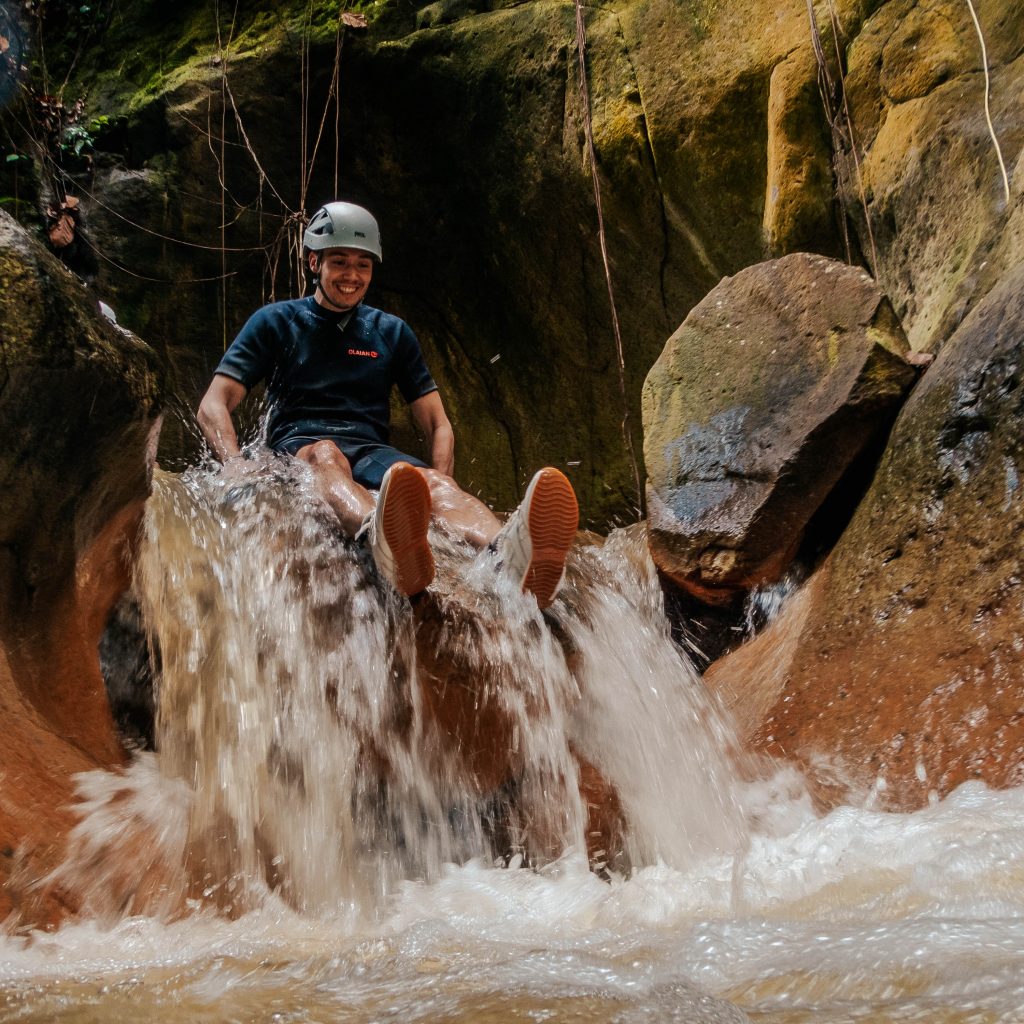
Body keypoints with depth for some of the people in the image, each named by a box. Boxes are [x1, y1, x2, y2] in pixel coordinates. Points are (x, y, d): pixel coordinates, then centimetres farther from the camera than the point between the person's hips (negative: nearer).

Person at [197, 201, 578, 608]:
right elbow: (213, 405, 4)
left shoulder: (392, 333, 22)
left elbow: (437, 424, 18)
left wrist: (441, 488, -5)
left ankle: (509, 552, -67)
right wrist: (236, 467, -18)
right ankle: (382, 540, -76)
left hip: (372, 452, 2)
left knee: (430, 480, -33)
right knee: (325, 455, -39)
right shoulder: (275, 322, 15)